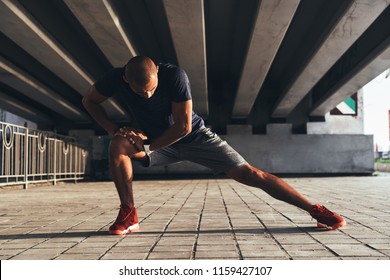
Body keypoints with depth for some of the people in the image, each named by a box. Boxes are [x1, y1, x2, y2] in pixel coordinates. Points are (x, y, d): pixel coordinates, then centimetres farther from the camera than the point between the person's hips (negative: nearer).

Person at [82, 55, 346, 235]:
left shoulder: (174, 75, -31)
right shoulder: (116, 79, -20)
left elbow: (183, 126, -27)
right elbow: (89, 100, -1)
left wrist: (148, 146, -25)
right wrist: (114, 129, -13)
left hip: (195, 137, -3)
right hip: (156, 140, 3)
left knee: (248, 173, -14)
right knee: (118, 146, -25)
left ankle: (316, 210, -9)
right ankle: (129, 216, -13)